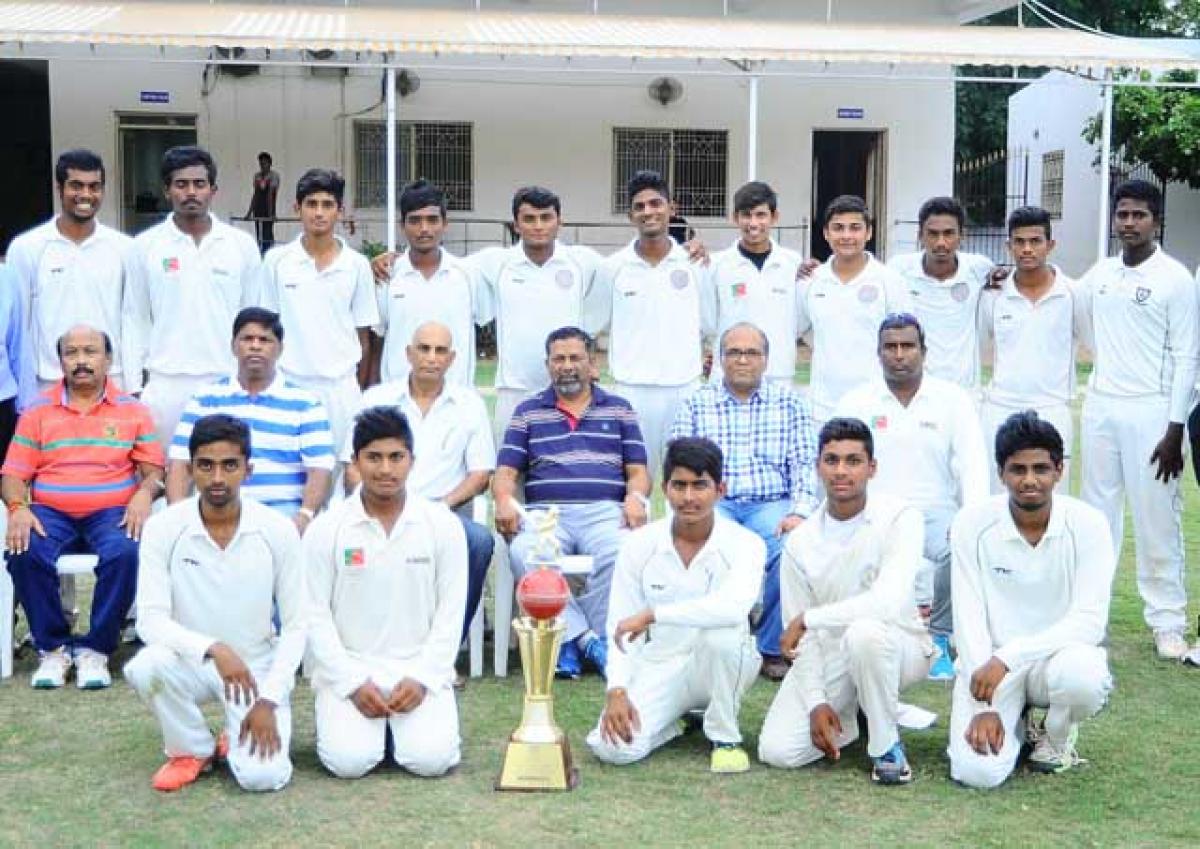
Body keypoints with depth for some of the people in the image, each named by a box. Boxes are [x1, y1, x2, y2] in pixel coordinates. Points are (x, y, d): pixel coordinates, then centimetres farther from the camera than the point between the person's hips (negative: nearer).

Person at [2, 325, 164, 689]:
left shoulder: (133, 411, 12)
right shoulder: (37, 412, 13)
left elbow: (153, 470, 8)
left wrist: (144, 494, -15)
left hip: (112, 512, -1)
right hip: (50, 513, 1)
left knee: (125, 553, -35)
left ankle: (95, 649, -18)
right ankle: (53, 648, -13)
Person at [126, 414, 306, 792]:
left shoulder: (278, 531, -12)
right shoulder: (163, 528, -12)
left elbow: (295, 626, -7)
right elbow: (151, 620, -17)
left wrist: (269, 700, -16)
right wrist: (213, 649, -34)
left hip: (258, 666, -1)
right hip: (191, 661, 1)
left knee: (261, 775, -24)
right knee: (145, 666, -33)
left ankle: (236, 740, 15)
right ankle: (192, 749, -2)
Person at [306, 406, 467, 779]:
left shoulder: (443, 525, 0)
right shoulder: (325, 529, -2)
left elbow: (450, 613, 1)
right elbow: (315, 616, -2)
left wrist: (423, 678, -10)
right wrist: (353, 684, -10)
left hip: (420, 668, 1)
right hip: (348, 667, 0)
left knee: (431, 758, -20)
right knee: (350, 760, -21)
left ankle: (402, 723, 15)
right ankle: (343, 717, 14)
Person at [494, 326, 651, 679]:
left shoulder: (619, 409, 22)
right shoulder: (528, 412, 22)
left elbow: (638, 471, 16)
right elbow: (506, 471, 15)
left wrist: (635, 498, -7)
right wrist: (504, 501, -8)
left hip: (604, 511, 0)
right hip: (545, 513, 0)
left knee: (623, 553, -36)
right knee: (524, 552, -35)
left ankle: (570, 639, -21)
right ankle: (588, 639, -28)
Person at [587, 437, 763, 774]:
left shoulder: (744, 544, -14)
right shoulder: (639, 544, -6)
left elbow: (734, 607, -35)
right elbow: (619, 628, -3)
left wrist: (652, 614, -32)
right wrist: (617, 691, -17)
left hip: (722, 666, -2)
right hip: (661, 666, 2)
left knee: (721, 631, -36)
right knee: (613, 747, -22)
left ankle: (725, 736, -11)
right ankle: (673, 718, 13)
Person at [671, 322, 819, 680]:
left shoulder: (789, 402, 14)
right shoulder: (696, 404, 15)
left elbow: (805, 464, 6)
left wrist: (799, 513, -12)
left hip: (770, 504, 0)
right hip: (713, 504, 0)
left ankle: (774, 649, -13)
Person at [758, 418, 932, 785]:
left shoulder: (899, 517, -15)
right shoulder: (801, 542, -4)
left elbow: (889, 601, -30)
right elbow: (800, 637, -1)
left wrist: (808, 618, -22)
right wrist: (816, 702, -13)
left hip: (895, 647, -4)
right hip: (829, 657, 4)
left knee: (864, 630, -39)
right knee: (777, 749, -14)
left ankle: (886, 745, -14)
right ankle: (849, 713, 18)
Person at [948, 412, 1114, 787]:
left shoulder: (1088, 525, -12)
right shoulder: (973, 524, -10)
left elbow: (1090, 621, -18)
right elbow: (969, 618, -11)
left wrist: (1008, 656, -28)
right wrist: (984, 706, -18)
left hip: (1060, 655, 0)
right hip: (991, 664, 0)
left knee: (1081, 676, -37)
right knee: (976, 770, -23)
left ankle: (1057, 734, 1)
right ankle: (1016, 725, 15)